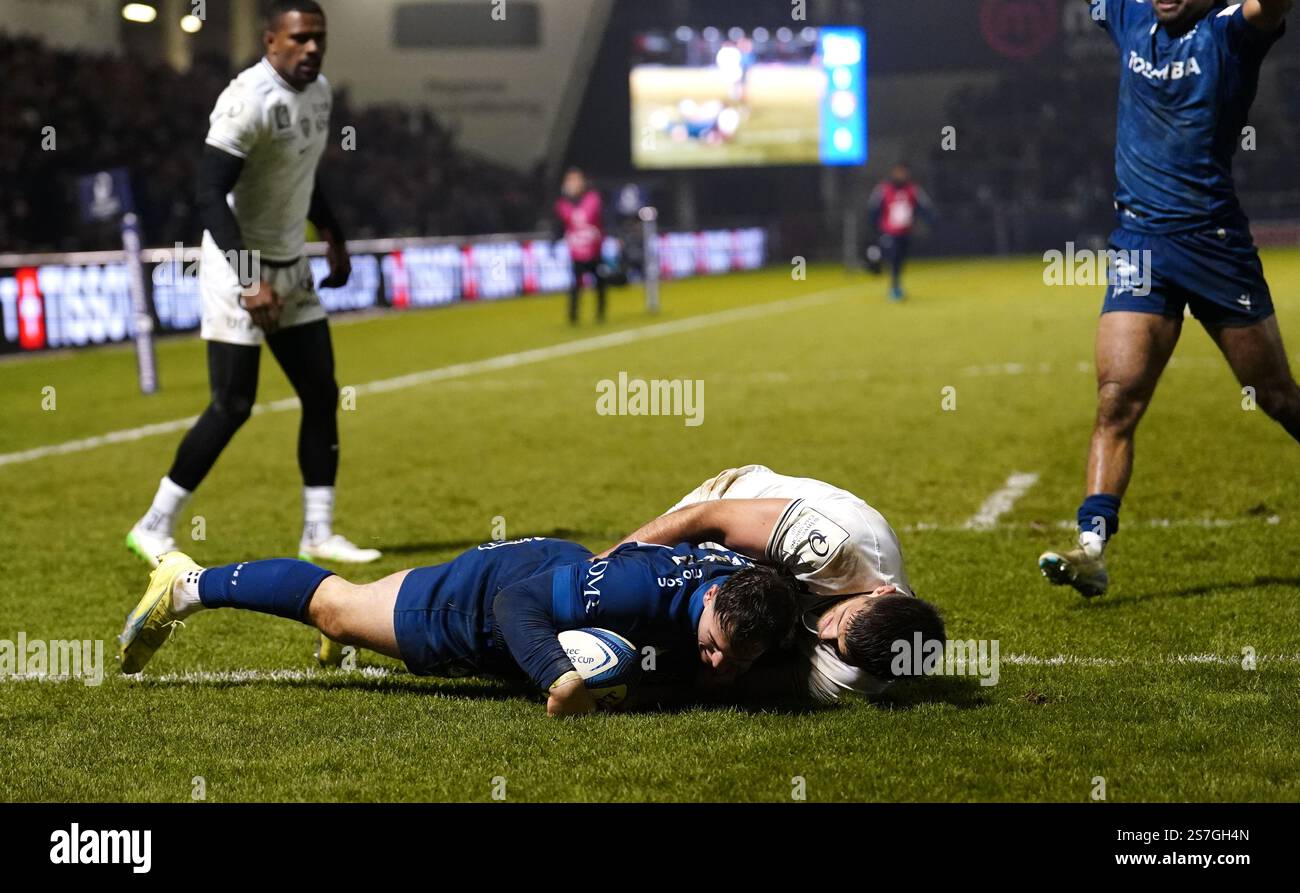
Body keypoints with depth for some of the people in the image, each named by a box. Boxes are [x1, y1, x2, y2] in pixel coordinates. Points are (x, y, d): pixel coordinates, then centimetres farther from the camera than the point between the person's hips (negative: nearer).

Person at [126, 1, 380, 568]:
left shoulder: (318, 91, 5)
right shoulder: (249, 101, -23)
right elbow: (210, 194, -26)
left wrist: (333, 238, 23)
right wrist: (251, 279, -32)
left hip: (292, 268, 9)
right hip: (239, 267, -9)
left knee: (321, 395, 8)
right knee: (233, 405, -8)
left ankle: (318, 533, 16)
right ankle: (155, 528, 4)